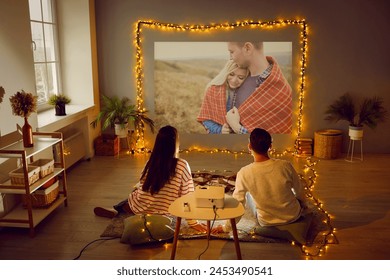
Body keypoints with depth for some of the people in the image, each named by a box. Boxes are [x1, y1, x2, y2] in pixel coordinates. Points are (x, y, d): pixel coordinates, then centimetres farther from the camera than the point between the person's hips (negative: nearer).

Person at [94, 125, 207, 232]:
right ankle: (116, 210, 30)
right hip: (162, 216, 0)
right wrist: (192, 223, -4)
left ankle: (115, 210, 33)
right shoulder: (182, 165, -16)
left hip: (139, 210, 0)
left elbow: (141, 187, 5)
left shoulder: (151, 162, -9)